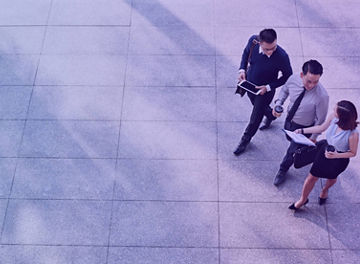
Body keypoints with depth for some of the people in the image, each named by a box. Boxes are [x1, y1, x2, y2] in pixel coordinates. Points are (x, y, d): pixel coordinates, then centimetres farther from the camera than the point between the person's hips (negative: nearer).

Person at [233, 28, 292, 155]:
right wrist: (242, 69, -14)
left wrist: (268, 87, -23)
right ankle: (271, 115, 66)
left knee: (255, 119, 14)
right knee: (260, 107, 32)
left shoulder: (281, 57, -37)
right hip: (250, 84, 4)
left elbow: (288, 76, -18)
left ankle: (245, 140, 42)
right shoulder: (253, 41, -25)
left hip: (265, 90, -4)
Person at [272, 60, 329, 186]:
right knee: (290, 138, 32)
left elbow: (320, 120, -22)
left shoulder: (322, 96, -38)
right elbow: (284, 90, 0)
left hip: (304, 128, -4)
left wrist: (313, 137, -12)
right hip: (289, 119, 5)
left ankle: (283, 170, 42)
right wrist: (278, 103, -16)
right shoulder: (293, 79, -26)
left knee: (292, 151, 13)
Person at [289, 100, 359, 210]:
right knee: (312, 177, 15)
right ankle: (303, 199, 41)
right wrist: (302, 130, -4)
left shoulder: (353, 134, -38)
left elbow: (353, 153, -19)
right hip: (325, 149, 3)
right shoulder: (333, 117, -24)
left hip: (339, 159, -3)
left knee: (332, 177, 31)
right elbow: (321, 128, -3)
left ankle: (325, 190, 67)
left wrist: (335, 155, -33)